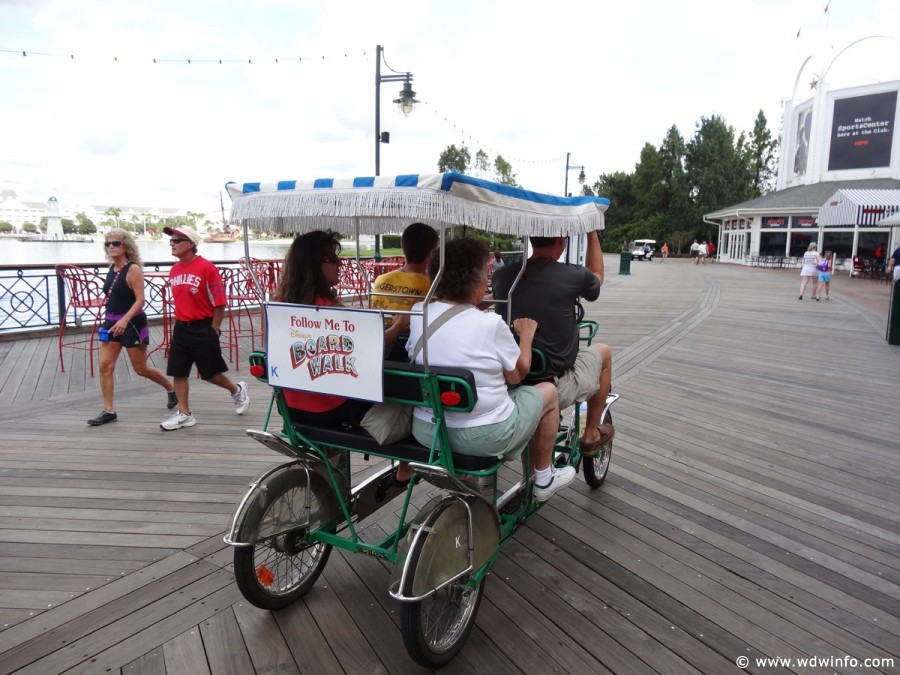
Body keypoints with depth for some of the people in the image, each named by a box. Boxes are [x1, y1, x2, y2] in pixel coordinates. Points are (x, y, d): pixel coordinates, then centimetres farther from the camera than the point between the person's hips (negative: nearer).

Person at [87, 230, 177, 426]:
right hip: (111, 322, 7)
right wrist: (111, 319, 20)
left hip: (132, 323, -7)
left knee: (140, 368, 3)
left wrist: (125, 320, -31)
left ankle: (171, 389, 26)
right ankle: (108, 411, 9)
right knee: (105, 366, 1)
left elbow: (140, 300, -20)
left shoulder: (133, 269, -14)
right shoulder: (112, 268, 9)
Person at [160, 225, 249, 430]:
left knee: (210, 372, 2)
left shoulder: (206, 267, -13)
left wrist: (214, 329, -12)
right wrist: (180, 323, 15)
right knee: (178, 371, 5)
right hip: (181, 328, 7)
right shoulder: (174, 270, 8)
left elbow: (219, 301, -13)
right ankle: (184, 413, 16)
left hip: (203, 328, -6)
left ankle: (237, 390, 29)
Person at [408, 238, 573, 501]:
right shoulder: (491, 324, -19)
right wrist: (526, 335, 13)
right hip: (483, 437, -6)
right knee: (548, 391, 18)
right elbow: (517, 374, -6)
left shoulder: (418, 314, -5)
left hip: (425, 430, 6)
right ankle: (543, 479, 33)